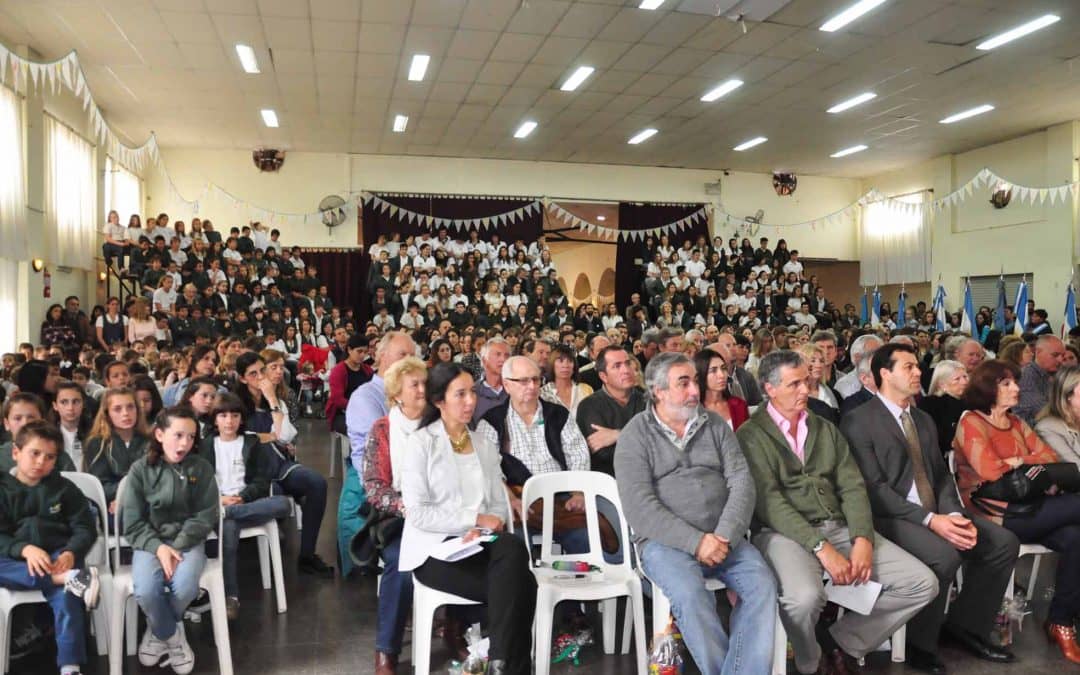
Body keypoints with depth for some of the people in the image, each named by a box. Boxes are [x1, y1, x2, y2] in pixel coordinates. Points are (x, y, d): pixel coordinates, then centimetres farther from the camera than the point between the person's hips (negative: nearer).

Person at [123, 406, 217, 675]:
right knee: (145, 592, -28)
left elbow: (205, 517, -4)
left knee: (185, 588, -27)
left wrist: (176, 547, -15)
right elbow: (133, 523, -2)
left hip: (188, 541, 0)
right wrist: (158, 547, -17)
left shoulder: (201, 469, -1)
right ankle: (171, 636, 4)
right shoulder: (140, 469, -2)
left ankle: (158, 630, 7)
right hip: (150, 543, 0)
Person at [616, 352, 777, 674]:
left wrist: (724, 536, -14)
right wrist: (695, 541, -19)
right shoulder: (635, 436, -2)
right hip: (666, 541, -3)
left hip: (723, 538, 4)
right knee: (691, 596, -31)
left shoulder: (715, 425, 10)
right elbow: (639, 507, -11)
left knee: (762, 585, -22)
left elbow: (741, 482, 2)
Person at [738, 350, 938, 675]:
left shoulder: (826, 429, 17)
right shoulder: (751, 435, -2)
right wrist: (821, 547, -20)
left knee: (923, 583, -7)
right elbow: (768, 501, -12)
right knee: (806, 597, -36)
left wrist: (863, 539, -10)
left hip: (840, 528, 6)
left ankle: (839, 641, 7)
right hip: (785, 533, -6)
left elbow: (853, 487, 8)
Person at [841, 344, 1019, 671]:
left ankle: (965, 624, 9)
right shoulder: (859, 421, -8)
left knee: (1004, 542, -7)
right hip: (889, 516, -8)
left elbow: (941, 475, 14)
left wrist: (954, 514, -7)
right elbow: (874, 487, -16)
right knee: (945, 553, -31)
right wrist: (931, 520, -22)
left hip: (935, 513, 8)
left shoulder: (925, 420, 19)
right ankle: (919, 642, -9)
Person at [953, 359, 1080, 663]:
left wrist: (1018, 461, -5)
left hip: (1026, 507, 7)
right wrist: (1029, 464, 2)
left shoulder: (1017, 423, 21)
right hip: (995, 512, -7)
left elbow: (1050, 458, 14)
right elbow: (991, 471, -13)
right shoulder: (971, 422, -2)